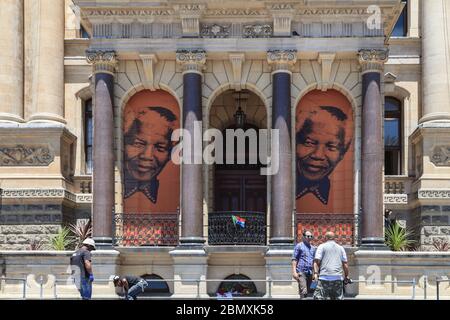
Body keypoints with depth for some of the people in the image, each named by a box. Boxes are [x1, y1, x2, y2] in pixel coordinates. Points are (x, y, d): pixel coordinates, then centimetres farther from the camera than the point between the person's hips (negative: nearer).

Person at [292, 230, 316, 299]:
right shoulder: (299, 246, 1)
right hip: (301, 272, -6)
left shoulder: (313, 248, 18)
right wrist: (294, 272, -12)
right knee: (303, 292, -16)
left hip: (310, 273, 6)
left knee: (307, 292, 7)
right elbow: (294, 259, -3)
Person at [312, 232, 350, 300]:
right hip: (338, 277, 4)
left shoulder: (322, 246, 6)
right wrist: (346, 276, 22)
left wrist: (315, 273, -9)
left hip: (325, 277, -4)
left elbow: (317, 261, -5)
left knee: (319, 297, -8)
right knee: (338, 298, 10)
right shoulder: (340, 248, 18)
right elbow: (345, 264, 15)